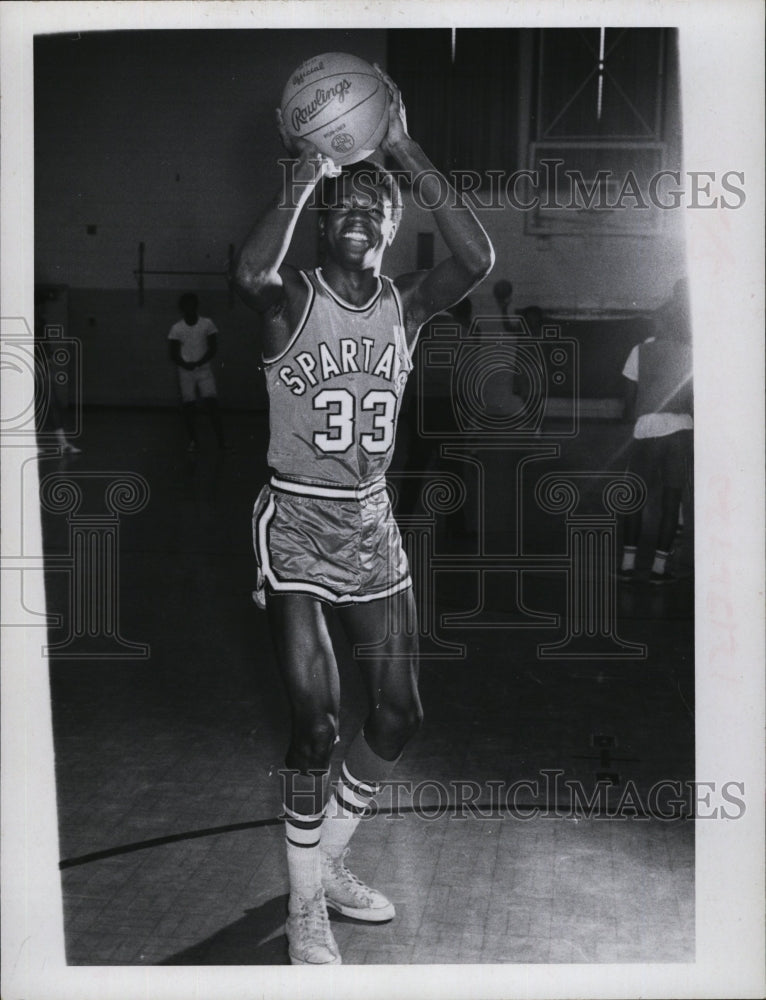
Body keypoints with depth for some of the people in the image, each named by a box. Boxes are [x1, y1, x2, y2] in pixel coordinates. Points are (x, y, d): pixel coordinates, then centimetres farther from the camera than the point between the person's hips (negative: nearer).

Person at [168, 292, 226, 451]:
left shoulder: (207, 324, 0)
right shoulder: (177, 328, 1)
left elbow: (213, 348, -4)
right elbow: (174, 354, -1)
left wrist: (198, 363, -17)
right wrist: (185, 364, -20)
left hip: (204, 370, -1)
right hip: (185, 372, 1)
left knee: (211, 403, -12)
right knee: (188, 407, -1)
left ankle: (221, 440, -11)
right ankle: (193, 440, 11)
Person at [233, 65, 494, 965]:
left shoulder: (407, 306, 2)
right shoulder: (292, 301, -9)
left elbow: (478, 259, -19)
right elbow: (250, 272, -35)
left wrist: (405, 152, -20)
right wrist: (301, 177, -27)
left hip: (373, 531, 5)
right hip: (296, 530, -5)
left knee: (398, 717, 9)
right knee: (316, 722, -10)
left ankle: (327, 859, 32)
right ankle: (305, 910, 10)